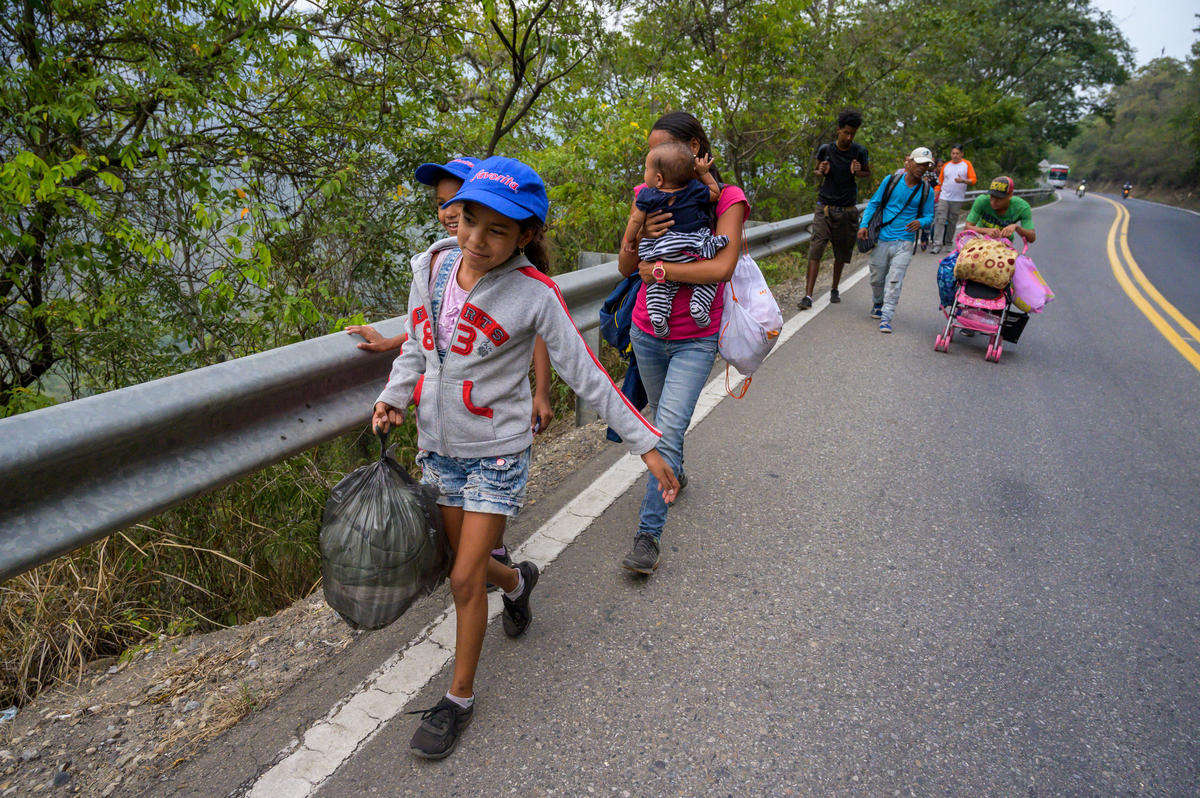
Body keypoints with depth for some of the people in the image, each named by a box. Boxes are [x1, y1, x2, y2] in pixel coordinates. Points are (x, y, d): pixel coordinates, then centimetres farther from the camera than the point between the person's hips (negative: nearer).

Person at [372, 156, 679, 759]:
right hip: (438, 447, 5)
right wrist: (392, 398, -7)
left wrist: (646, 443, -15)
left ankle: (460, 697, 23)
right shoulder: (431, 267, -4)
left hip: (497, 454, -5)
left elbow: (585, 374, -14)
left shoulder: (533, 293, -18)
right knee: (466, 562, 18)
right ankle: (517, 581, 54)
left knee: (465, 579, -1)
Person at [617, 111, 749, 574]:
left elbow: (722, 266, -22)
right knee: (662, 419, 22)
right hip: (646, 333, 5)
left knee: (667, 431, -14)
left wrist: (658, 269, -17)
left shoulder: (725, 199, -9)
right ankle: (676, 475, 50)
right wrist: (641, 236, -18)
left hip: (694, 340, -5)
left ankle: (648, 535, -6)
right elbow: (625, 267, 3)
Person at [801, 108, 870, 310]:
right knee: (816, 248, -13)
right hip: (825, 207, -1)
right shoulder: (825, 149, -1)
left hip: (848, 209, 1)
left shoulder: (860, 152, -1)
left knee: (842, 252, 9)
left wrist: (858, 172, -10)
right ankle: (808, 295, -15)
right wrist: (821, 172, -10)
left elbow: (868, 173, 14)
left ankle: (834, 289, 31)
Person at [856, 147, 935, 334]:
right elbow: (874, 203, 7)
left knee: (894, 280, -10)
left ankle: (886, 317, -9)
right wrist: (864, 225, -5)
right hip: (882, 238, 1)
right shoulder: (891, 180, 2)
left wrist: (920, 222, -12)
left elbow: (929, 215, 12)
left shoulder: (926, 190, 5)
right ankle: (879, 303, 38)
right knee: (877, 278, 10)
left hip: (904, 242, 0)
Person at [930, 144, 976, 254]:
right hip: (944, 198, 1)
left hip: (958, 199, -1)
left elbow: (973, 180, 0)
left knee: (952, 222, 6)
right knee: (940, 220, -11)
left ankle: (948, 242, 18)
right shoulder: (946, 165, 12)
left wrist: (963, 181, -19)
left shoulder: (967, 164, 6)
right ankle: (937, 244, -16)